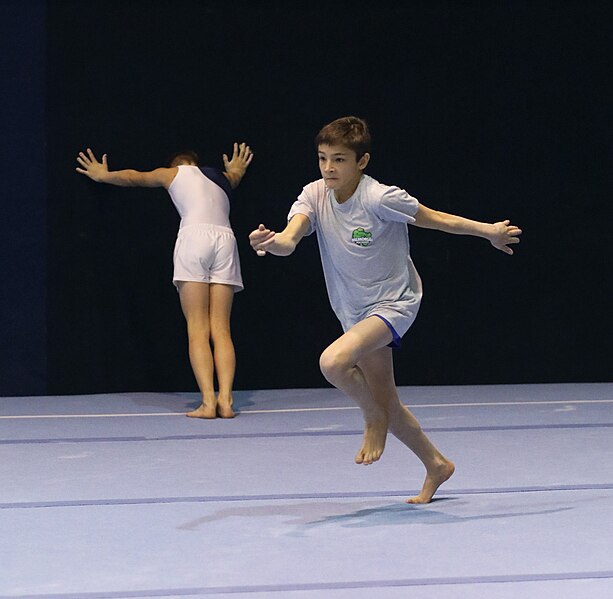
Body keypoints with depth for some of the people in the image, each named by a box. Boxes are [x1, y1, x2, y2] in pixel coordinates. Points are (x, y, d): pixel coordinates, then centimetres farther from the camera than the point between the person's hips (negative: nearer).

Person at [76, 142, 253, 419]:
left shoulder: (172, 173, 24)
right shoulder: (225, 178, 33)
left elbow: (133, 177, 41)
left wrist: (102, 175, 59)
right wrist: (236, 170, 82)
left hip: (194, 236, -3)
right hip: (225, 240, 3)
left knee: (197, 330, -7)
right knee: (221, 329, 0)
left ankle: (208, 401, -19)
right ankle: (225, 400, -15)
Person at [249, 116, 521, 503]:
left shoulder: (380, 198, -22)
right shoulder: (315, 196, -8)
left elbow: (436, 219, -10)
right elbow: (291, 237, -25)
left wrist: (489, 231, -7)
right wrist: (272, 242, -48)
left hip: (394, 302, -7)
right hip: (355, 311, 7)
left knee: (333, 362, -31)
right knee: (385, 401, 15)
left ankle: (375, 417, -2)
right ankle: (436, 465, 35)